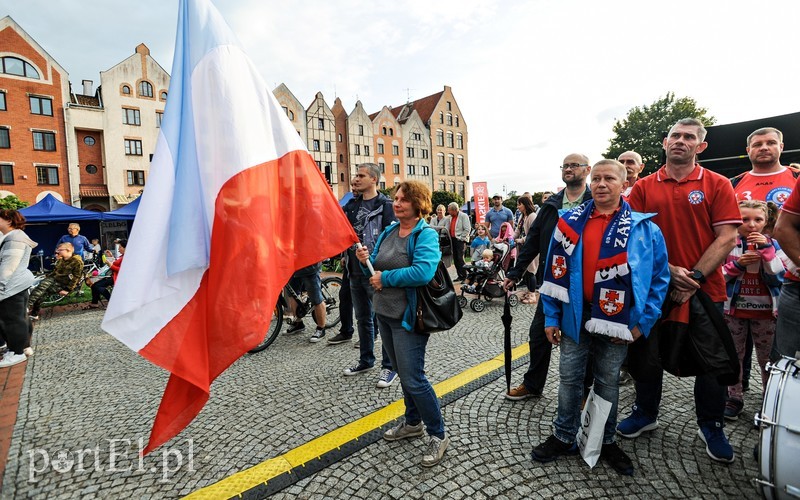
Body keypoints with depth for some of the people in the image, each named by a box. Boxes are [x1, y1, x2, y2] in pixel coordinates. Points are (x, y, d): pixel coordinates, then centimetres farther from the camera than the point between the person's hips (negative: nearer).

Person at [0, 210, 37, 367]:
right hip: (17, 284, 11)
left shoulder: (14, 239, -17)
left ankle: (17, 352, 7)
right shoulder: (13, 237, 18)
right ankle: (24, 346, 26)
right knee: (20, 317, 16)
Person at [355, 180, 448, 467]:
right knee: (403, 373, 20)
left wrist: (385, 278, -22)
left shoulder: (426, 235, -15)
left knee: (413, 378, -3)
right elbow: (377, 268, 14)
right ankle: (413, 423, 39)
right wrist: (366, 260, -8)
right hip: (385, 313, 8)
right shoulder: (387, 233, 8)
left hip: (408, 317, -8)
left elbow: (424, 271, -30)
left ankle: (438, 435, 17)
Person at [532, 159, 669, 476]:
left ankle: (605, 442, 36)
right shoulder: (570, 222, -1)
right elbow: (554, 272, 0)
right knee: (569, 379, 12)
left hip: (617, 321, -1)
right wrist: (551, 317, -1)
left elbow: (660, 278, 0)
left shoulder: (644, 228, -4)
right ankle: (563, 437, 31)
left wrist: (642, 322, -6)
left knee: (608, 383, 16)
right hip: (575, 318, 1)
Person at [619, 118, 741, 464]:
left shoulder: (717, 185, 0)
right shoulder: (644, 187, 2)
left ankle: (711, 426, 33)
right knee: (647, 351, 12)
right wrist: (669, 270, -14)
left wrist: (695, 277, -17)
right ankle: (645, 413, 33)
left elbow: (726, 238, -6)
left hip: (705, 290, -1)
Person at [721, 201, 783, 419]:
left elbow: (779, 276, -10)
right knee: (734, 356, 10)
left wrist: (766, 249, -17)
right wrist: (737, 265, -17)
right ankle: (734, 398, 23)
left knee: (768, 359, 8)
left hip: (765, 311, 0)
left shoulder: (772, 244, 0)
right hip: (734, 310, 0)